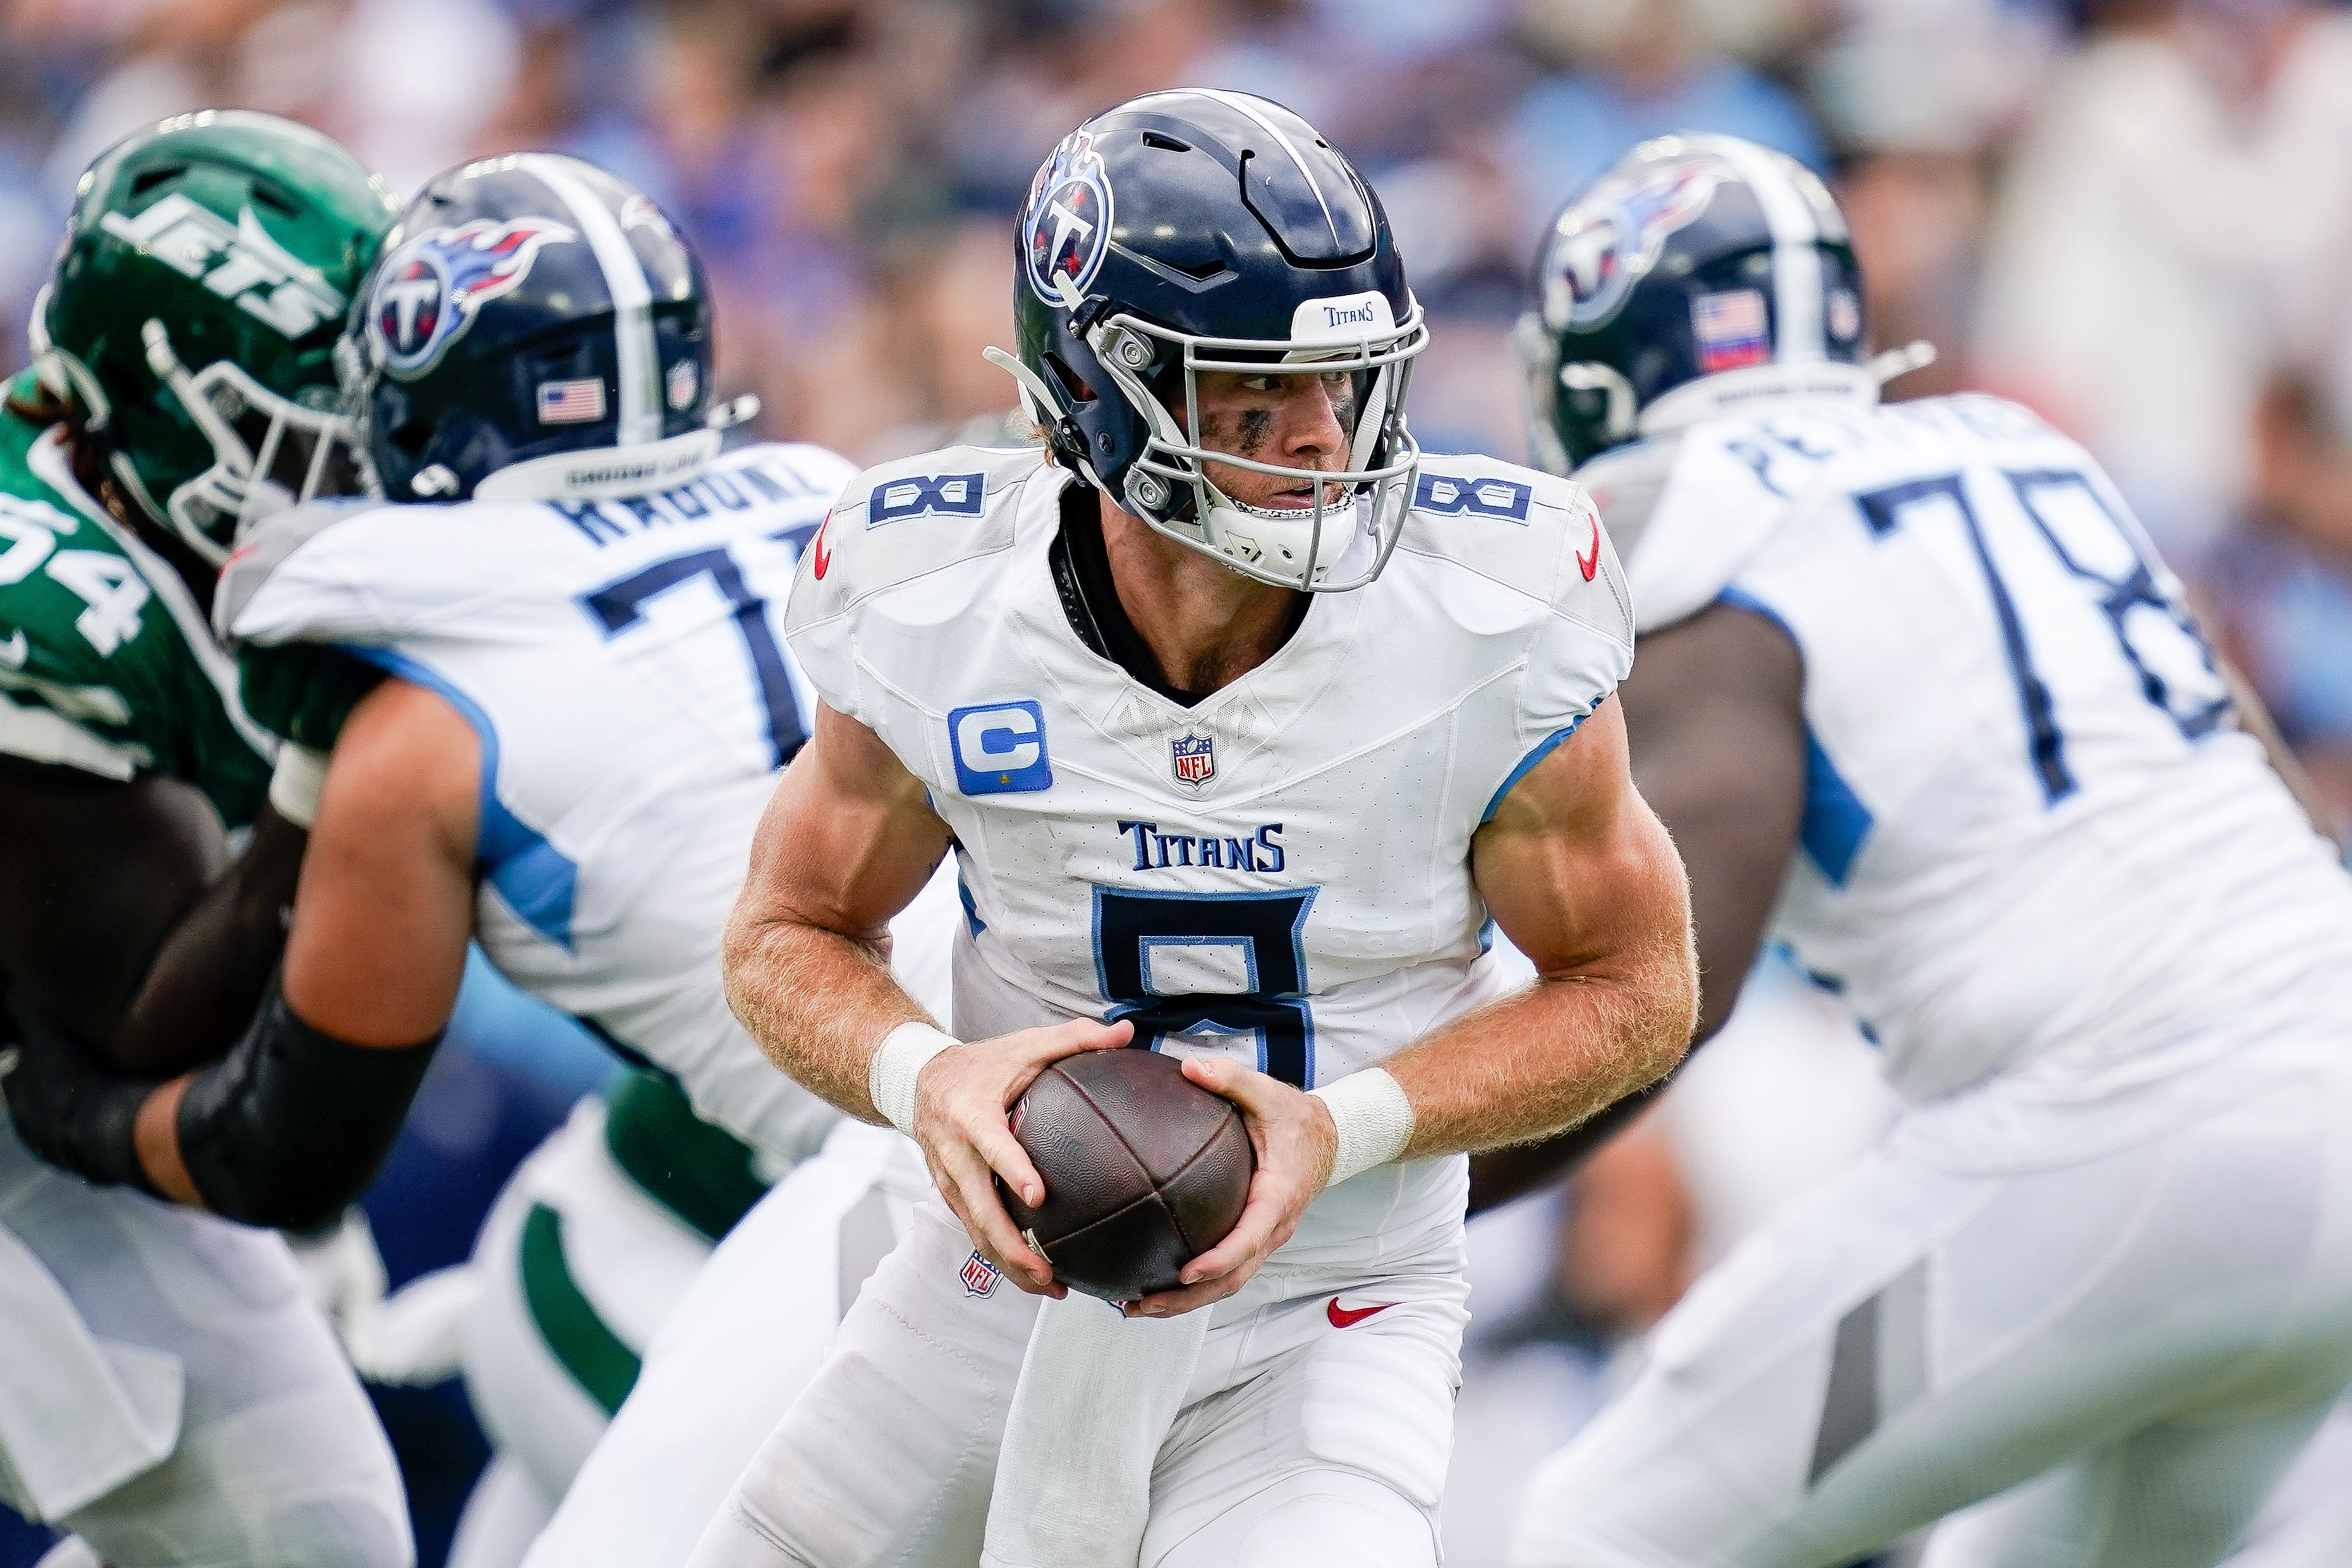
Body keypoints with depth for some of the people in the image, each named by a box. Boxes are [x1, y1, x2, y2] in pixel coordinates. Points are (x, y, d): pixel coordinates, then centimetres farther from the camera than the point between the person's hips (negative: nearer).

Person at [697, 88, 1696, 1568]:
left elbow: (1634, 988, -6)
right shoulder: (936, 618, -15)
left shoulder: (1496, 639, -18)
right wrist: (923, 1080, -22)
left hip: (1321, 1323, -2)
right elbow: (790, 933, 1)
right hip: (1020, 1274, 2)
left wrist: (1344, 1130, -21)